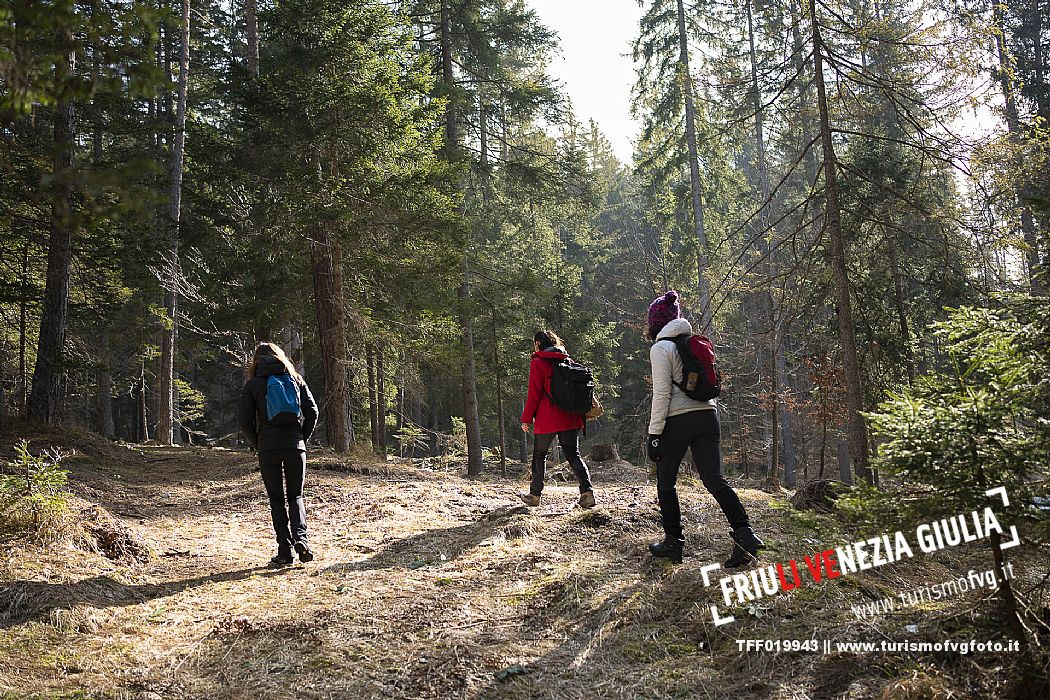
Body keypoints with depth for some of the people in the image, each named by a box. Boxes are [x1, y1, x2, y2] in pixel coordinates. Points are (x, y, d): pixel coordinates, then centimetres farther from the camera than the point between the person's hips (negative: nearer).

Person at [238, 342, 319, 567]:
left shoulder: (253, 384, 2)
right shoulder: (295, 379, 7)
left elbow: (244, 419, -4)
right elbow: (312, 412, 1)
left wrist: (257, 444, 8)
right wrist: (302, 438, 10)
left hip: (268, 449, -1)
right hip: (295, 446, 2)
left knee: (277, 500, 8)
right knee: (295, 496, 12)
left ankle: (285, 550, 4)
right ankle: (300, 537, -11)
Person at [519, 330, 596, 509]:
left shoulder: (538, 363, -6)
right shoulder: (567, 360, 12)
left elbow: (534, 394, -9)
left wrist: (526, 418, -3)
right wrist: (582, 413, 18)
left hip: (547, 420, -5)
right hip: (570, 418, 5)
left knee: (539, 455, 10)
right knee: (573, 454, 5)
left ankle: (534, 494, 18)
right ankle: (587, 492, -10)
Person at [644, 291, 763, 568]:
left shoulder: (661, 348, -7)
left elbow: (661, 393, -12)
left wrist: (654, 433, -10)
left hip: (678, 420, -6)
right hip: (707, 416, 6)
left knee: (665, 481, 10)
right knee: (714, 478, 1)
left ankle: (673, 542, 13)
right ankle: (744, 533, -15)